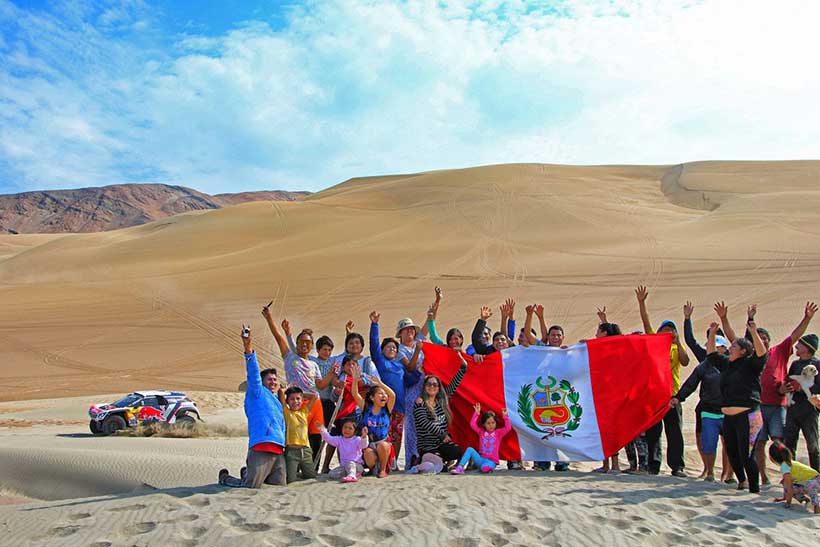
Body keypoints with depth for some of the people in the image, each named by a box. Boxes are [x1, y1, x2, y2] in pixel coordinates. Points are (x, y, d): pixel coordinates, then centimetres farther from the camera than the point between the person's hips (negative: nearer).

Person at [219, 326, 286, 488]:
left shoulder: (278, 403, 28)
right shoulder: (257, 392, 7)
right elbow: (253, 372, -8)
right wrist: (248, 347, -20)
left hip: (279, 451, 7)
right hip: (260, 449, -7)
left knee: (280, 485, 3)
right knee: (250, 487, -8)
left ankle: (247, 473, 29)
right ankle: (224, 477, 23)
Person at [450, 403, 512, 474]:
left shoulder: (498, 432, 5)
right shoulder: (481, 431, 10)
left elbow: (508, 428, -10)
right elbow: (472, 424, -2)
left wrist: (505, 416, -15)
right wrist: (476, 413, -4)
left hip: (491, 461, -3)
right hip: (481, 459, 3)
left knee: (485, 468, -37)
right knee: (470, 449, -23)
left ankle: (489, 466, -1)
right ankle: (460, 468, -27)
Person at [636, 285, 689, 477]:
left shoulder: (677, 348, 11)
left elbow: (685, 362, -8)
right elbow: (646, 322, 0)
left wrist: (678, 343, -12)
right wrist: (641, 302, -9)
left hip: (672, 394, 0)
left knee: (674, 432, -1)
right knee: (652, 432, 5)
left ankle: (677, 466, 3)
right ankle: (653, 464, 12)